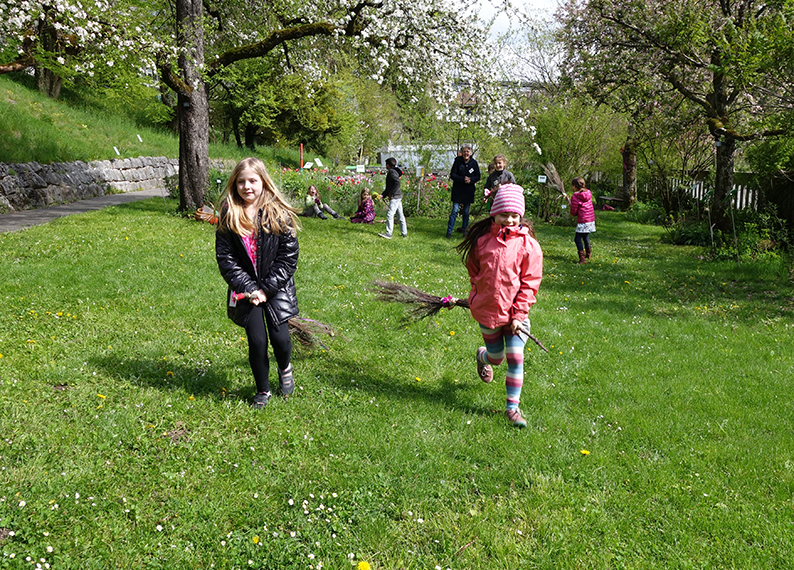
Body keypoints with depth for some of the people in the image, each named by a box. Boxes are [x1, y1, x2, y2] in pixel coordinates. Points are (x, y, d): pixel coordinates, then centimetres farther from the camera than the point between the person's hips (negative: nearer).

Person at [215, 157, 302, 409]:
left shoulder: (279, 214, -7)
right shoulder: (229, 216, -3)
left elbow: (288, 257, -8)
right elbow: (225, 257, -5)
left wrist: (266, 289, -13)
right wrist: (248, 288, -13)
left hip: (276, 288, -1)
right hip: (246, 289, 1)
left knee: (280, 337, -5)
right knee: (257, 340, -2)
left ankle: (285, 368, 32)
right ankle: (263, 390, 22)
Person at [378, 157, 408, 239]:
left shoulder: (392, 172, -10)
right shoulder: (392, 172, 20)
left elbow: (397, 183, -24)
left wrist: (390, 194, -20)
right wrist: (383, 195, 17)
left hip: (395, 197, -10)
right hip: (398, 197, 10)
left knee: (390, 214, -11)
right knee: (400, 215, 12)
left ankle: (388, 233, -12)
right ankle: (404, 233, 16)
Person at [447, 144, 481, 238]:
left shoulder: (474, 163, 3)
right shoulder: (457, 161, -3)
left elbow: (478, 177, 7)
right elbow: (452, 175, -6)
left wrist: (471, 180, -14)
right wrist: (462, 179, -20)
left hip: (469, 191, 2)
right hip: (457, 190, -2)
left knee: (466, 212, 10)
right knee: (455, 210, -6)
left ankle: (464, 230, 24)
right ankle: (449, 232, -2)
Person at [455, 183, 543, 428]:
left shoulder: (528, 244, -9)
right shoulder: (482, 239, -2)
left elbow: (530, 283, -8)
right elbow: (473, 270, 15)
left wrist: (519, 314, -12)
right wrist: (477, 294, 8)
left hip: (515, 313, -2)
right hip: (487, 310, 2)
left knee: (515, 358, -7)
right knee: (496, 358, 15)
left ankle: (513, 407, 9)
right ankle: (482, 356, 53)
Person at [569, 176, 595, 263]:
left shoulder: (575, 196, -13)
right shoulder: (588, 193, 8)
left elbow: (573, 212, -11)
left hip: (583, 221, -8)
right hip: (591, 219, 8)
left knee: (578, 239, -3)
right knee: (586, 237, 25)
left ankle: (582, 258, -10)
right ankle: (588, 253, 39)